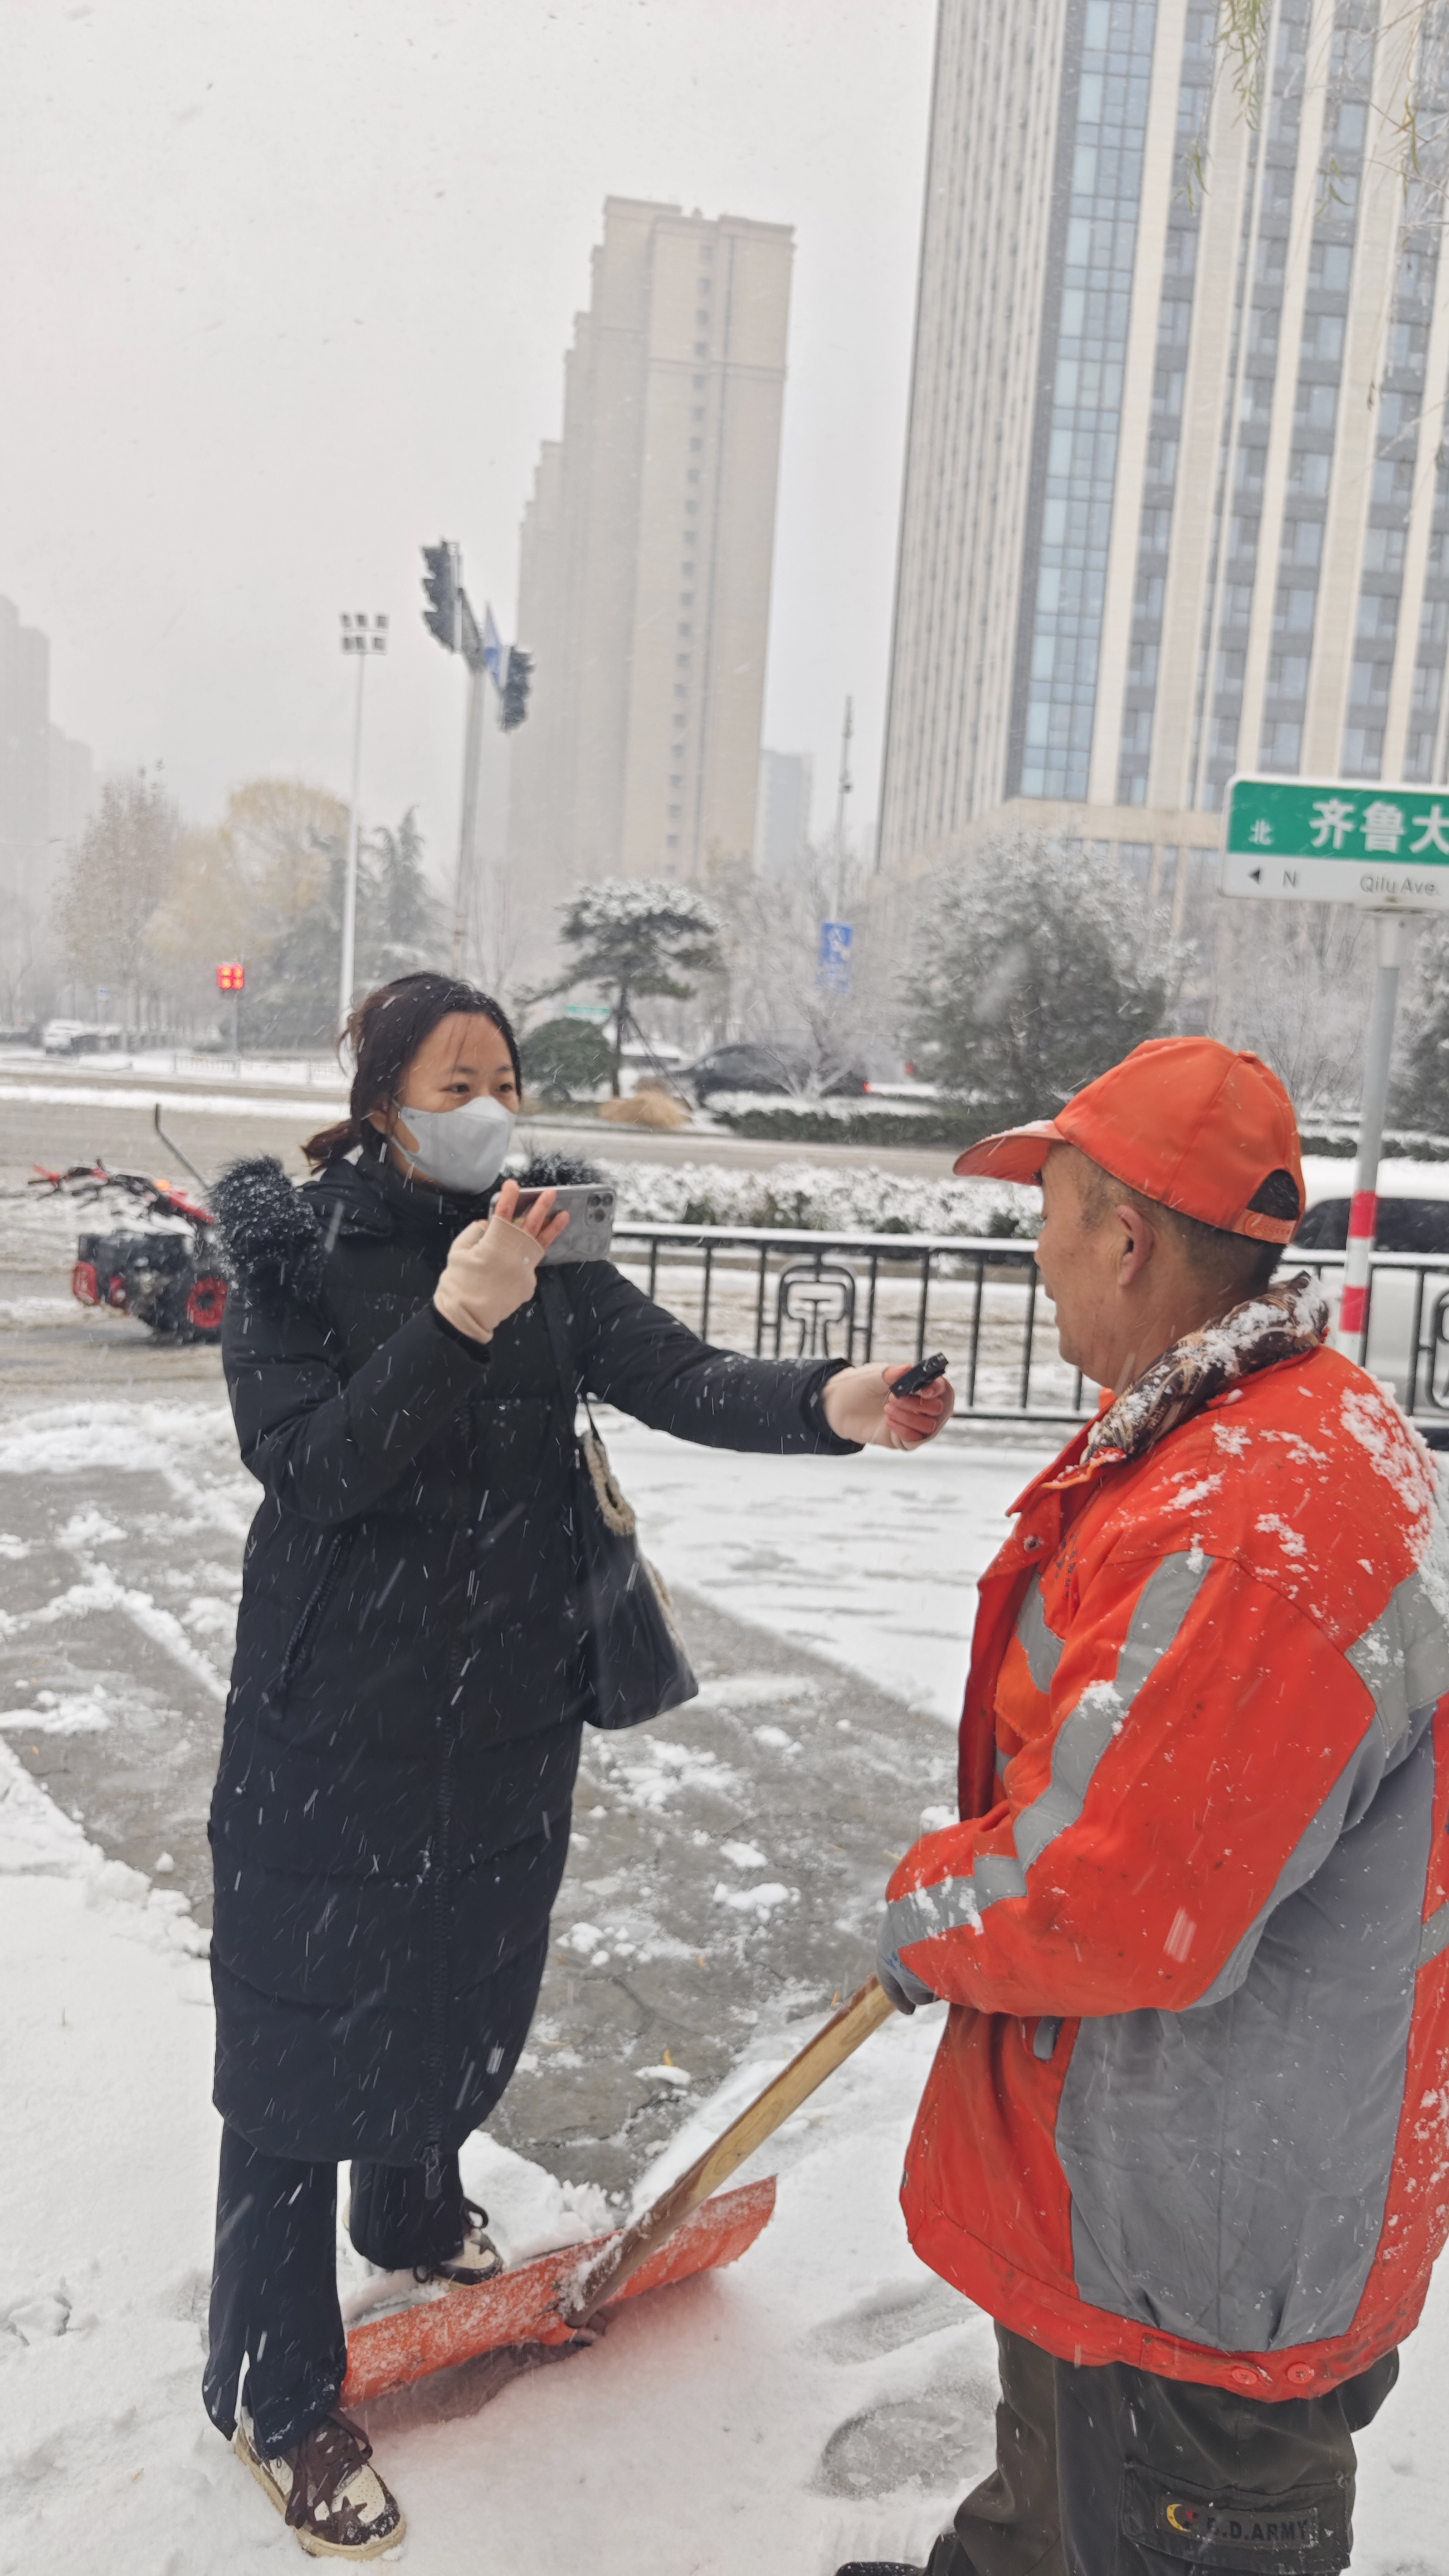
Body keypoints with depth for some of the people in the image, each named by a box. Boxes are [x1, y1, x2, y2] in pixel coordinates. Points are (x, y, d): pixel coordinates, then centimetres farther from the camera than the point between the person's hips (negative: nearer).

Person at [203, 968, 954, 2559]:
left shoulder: (539, 1255, 1)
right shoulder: (289, 1255, -10)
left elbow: (680, 1380, -14)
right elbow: (307, 1466, -21)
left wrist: (830, 1402, -33)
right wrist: (457, 1321, -32)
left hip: (505, 1711, 5)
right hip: (332, 1724, -5)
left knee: (467, 1984, 22)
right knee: (305, 2028, 6)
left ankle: (413, 2215, 52)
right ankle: (276, 2389, 27)